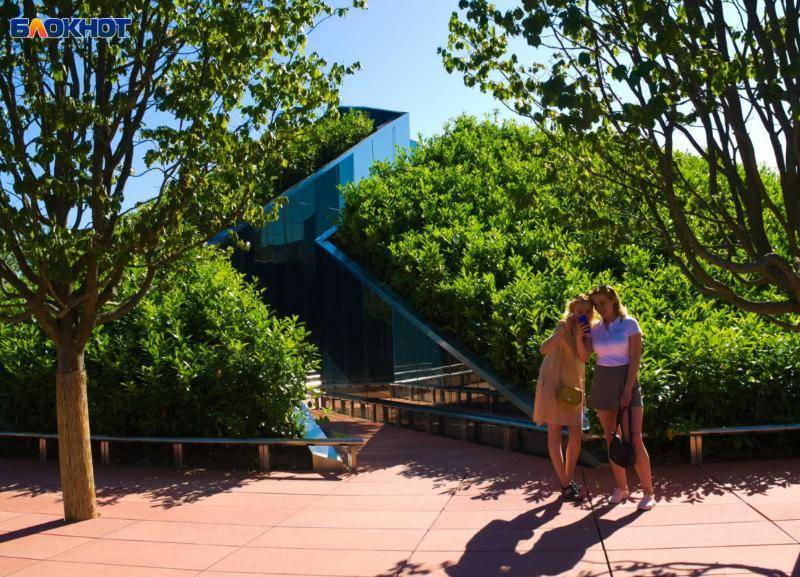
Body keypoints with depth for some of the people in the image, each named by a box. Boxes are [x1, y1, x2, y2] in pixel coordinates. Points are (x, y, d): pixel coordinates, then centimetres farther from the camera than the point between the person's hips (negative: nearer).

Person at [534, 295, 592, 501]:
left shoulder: (588, 330, 3)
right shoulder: (563, 326, -12)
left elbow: (584, 356, -15)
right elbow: (543, 349, -28)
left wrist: (579, 339, -33)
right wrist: (563, 330, -39)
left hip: (573, 385, 6)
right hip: (553, 383, -5)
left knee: (576, 435, 4)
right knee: (555, 434, -1)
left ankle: (569, 480, 18)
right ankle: (565, 485, 5)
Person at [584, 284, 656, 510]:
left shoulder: (629, 323, -5)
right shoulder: (595, 328, 7)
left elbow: (635, 358, -10)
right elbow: (585, 357, -1)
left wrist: (628, 389, -16)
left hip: (626, 380, -4)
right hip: (602, 383, 5)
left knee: (634, 439, -11)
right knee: (611, 439, 7)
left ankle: (649, 492, -2)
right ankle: (621, 488, 17)